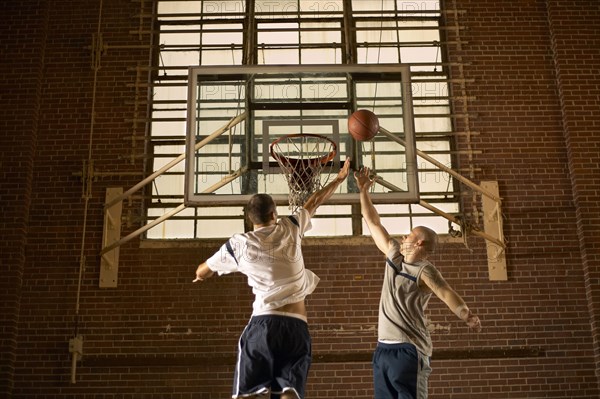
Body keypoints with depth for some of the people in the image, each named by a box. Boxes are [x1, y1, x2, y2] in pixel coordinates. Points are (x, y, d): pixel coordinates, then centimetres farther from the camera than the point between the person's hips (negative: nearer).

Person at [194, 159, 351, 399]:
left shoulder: (238, 244, 8)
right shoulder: (291, 229, 11)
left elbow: (202, 272, 24)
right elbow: (314, 202, 29)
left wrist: (202, 275, 50)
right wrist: (339, 179, 47)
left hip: (264, 323, -2)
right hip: (297, 326, 2)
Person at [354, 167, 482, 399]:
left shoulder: (424, 270, -9)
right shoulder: (395, 255, 12)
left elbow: (446, 293, -27)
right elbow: (373, 222, 19)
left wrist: (467, 316, -45)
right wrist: (363, 190, 17)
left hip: (409, 350, -8)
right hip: (383, 348, 8)